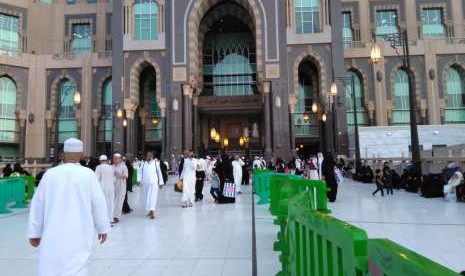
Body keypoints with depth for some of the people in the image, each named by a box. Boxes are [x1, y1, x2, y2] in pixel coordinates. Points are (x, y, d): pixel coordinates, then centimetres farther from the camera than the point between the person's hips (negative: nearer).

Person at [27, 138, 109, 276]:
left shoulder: (50, 174, -1)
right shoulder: (88, 174, -7)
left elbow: (37, 205, 4)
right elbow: (99, 203, -4)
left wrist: (34, 232, 16)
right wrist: (103, 227, 9)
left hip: (53, 233, 2)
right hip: (79, 233, -1)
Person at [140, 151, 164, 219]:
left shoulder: (156, 163, -1)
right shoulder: (143, 164, 8)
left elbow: (159, 173, 3)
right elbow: (141, 173, 9)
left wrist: (161, 182, 4)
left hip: (154, 183, -4)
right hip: (145, 183, 4)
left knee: (153, 197, -10)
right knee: (147, 197, 10)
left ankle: (152, 211, -14)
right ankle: (150, 211, 22)